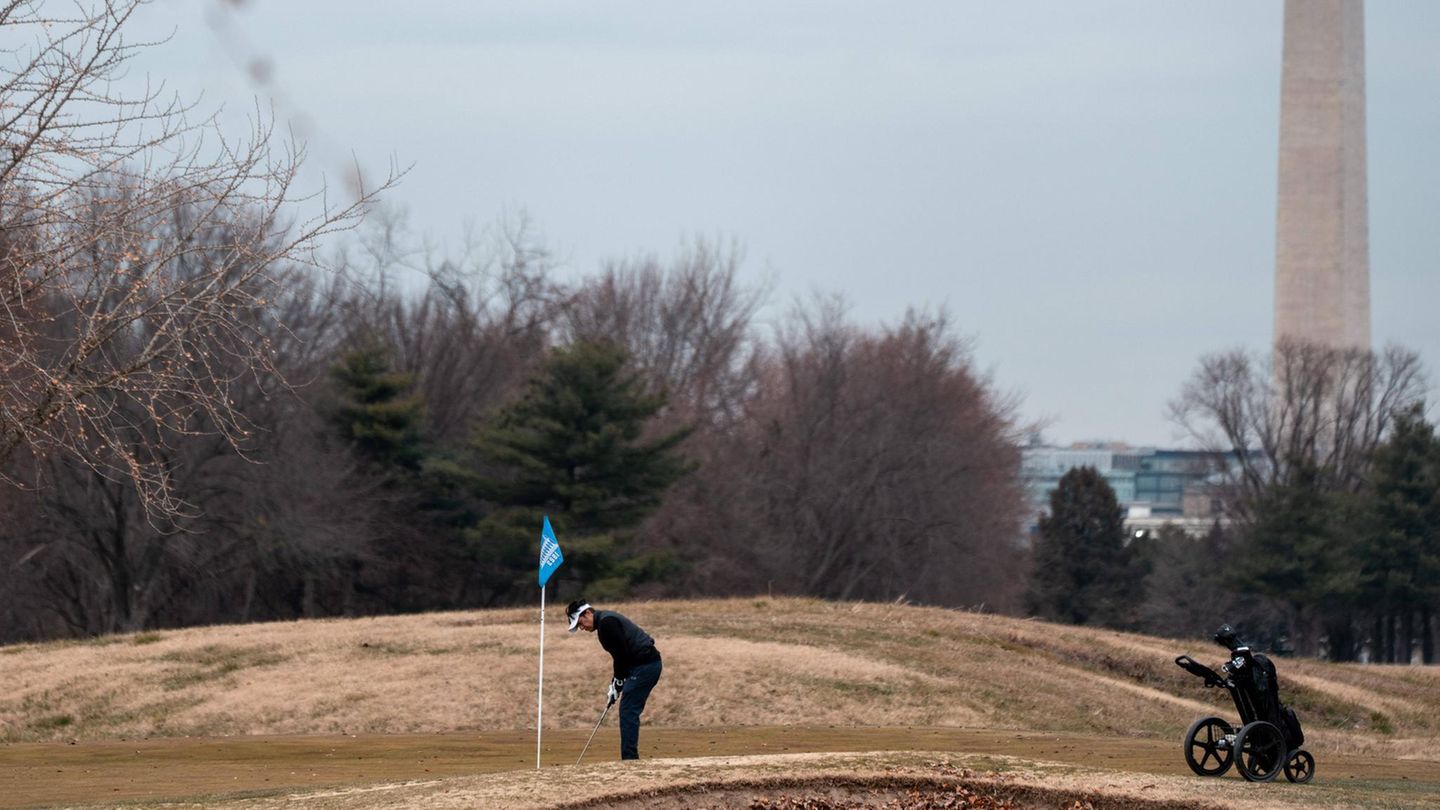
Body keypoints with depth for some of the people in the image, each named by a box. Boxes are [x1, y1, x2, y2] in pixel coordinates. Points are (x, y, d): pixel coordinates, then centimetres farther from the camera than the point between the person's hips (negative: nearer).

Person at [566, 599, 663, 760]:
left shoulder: (606, 622, -14)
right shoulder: (606, 620, 18)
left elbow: (622, 653, -18)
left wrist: (617, 684, -10)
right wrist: (617, 676, 11)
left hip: (644, 666, -10)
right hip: (650, 663, 10)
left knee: (628, 712, -9)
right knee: (630, 712, 12)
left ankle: (629, 758, -11)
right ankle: (630, 758, 13)